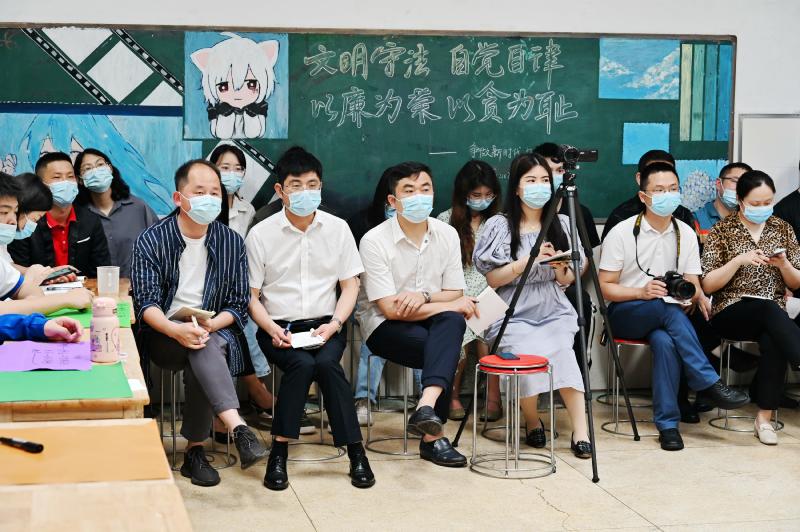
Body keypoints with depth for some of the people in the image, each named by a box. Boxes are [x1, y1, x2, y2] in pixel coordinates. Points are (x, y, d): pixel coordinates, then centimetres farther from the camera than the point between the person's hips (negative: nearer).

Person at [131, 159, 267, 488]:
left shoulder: (232, 243, 6)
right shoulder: (151, 241, -1)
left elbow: (238, 307, 3)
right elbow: (145, 303, -10)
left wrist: (210, 324, -19)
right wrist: (176, 330, -30)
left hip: (216, 331, 2)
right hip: (163, 335, -2)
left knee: (203, 347, -33)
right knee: (205, 347, -34)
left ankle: (195, 450, -21)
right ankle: (237, 429, -47)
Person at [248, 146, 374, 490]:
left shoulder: (337, 229, 6)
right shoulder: (261, 235, 0)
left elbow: (350, 286, 8)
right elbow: (251, 296, 2)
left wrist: (334, 324, -8)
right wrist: (272, 329, -15)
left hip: (324, 325, 1)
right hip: (279, 328, -1)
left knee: (326, 363, -31)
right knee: (302, 364, -33)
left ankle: (355, 452, -21)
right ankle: (279, 452, -21)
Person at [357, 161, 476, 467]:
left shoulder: (447, 235, 2)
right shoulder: (374, 241, -14)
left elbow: (454, 294, 5)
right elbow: (391, 309, -18)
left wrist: (423, 296, -17)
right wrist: (451, 305, -16)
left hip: (435, 325, 4)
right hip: (384, 327, -4)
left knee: (452, 324, -33)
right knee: (447, 351, -32)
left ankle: (426, 407, -44)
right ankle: (433, 436, -27)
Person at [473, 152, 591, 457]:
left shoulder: (562, 224, 12)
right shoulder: (499, 226, 2)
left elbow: (567, 281, 14)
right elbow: (491, 279, -3)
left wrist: (562, 270, -9)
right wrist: (527, 260, -15)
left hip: (554, 314, 2)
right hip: (514, 317, -2)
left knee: (559, 349, -30)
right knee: (528, 354, -31)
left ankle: (580, 430, -28)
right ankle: (532, 422, -5)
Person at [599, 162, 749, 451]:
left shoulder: (686, 234, 7)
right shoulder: (622, 233, -5)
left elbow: (693, 285, 7)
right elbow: (606, 288, -5)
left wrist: (696, 295, -19)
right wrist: (642, 292, -23)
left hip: (667, 318, 2)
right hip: (626, 315, -2)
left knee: (665, 341, -36)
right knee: (667, 307, -36)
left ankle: (667, 424, -31)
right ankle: (709, 384, -34)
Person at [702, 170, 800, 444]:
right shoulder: (722, 231, 3)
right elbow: (708, 285, -2)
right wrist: (739, 260, -15)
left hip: (772, 314, 2)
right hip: (731, 313, -2)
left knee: (773, 342, -34)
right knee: (769, 310, -36)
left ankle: (764, 418, -24)